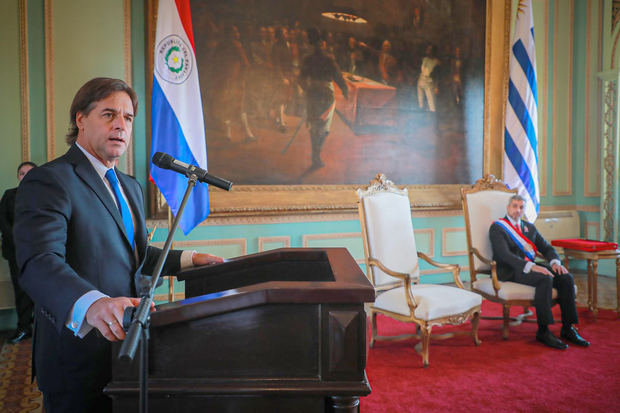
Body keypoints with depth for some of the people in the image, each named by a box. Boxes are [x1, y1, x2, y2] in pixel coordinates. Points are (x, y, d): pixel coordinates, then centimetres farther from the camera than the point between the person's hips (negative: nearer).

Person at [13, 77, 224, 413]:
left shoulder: (130, 187, 16)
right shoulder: (48, 181, -14)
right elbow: (39, 263, -29)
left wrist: (189, 259, 14)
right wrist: (92, 303, -46)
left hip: (126, 342, 8)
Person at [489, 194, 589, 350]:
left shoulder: (529, 227, 22)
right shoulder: (497, 228, -2)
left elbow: (547, 248, 18)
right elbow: (505, 255, -16)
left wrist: (555, 262, -6)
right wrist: (531, 267, -28)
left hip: (531, 266, 7)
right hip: (510, 271, -7)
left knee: (566, 278, -16)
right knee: (545, 279, -32)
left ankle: (567, 328, -9)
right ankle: (543, 331, -25)